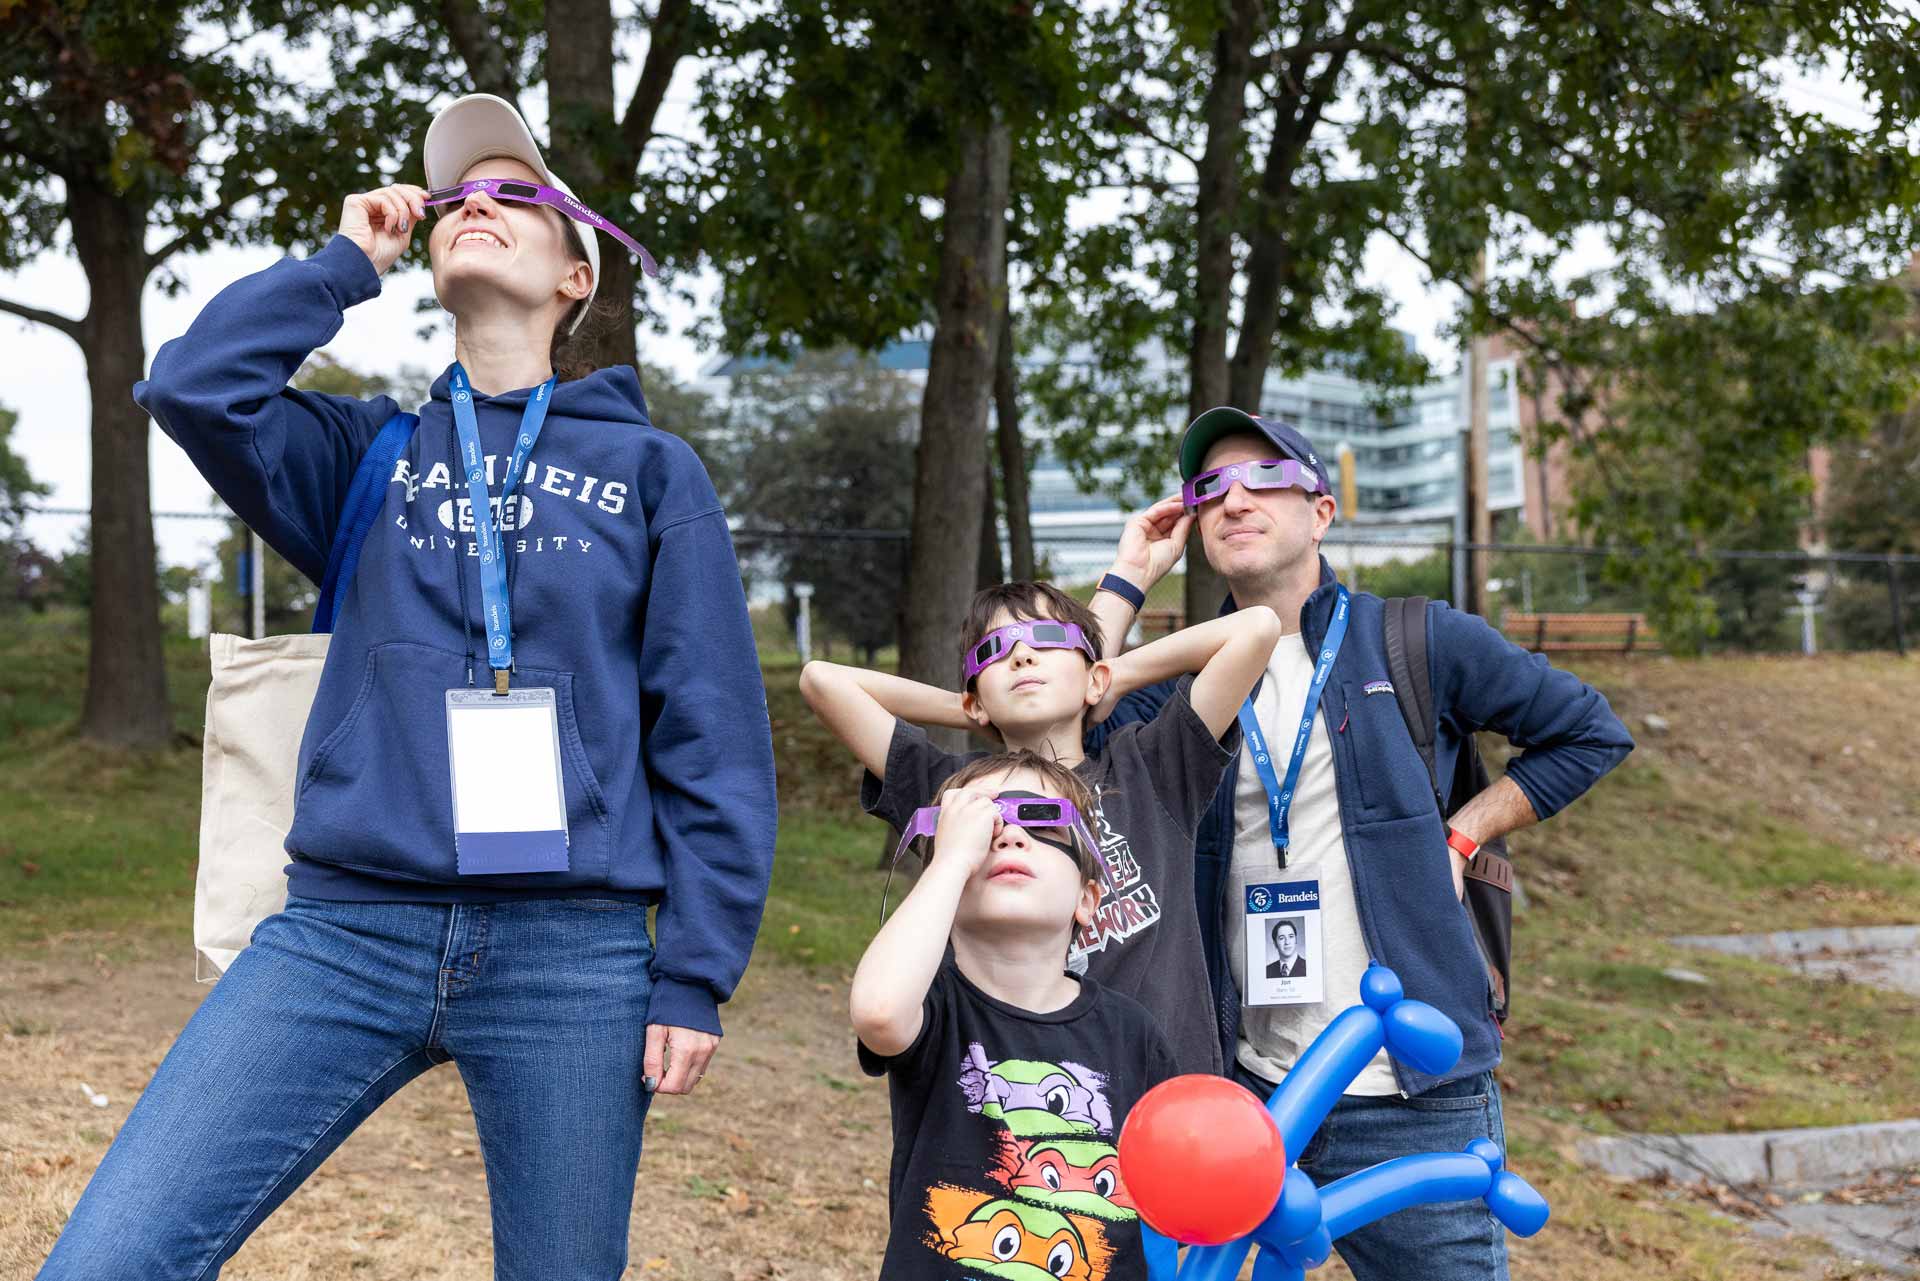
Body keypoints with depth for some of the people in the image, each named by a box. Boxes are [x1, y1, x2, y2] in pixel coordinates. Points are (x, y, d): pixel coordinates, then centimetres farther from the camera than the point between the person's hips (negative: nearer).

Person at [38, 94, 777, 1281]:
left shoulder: (651, 470, 8)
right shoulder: (369, 453, 15)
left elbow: (712, 739, 3)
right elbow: (196, 386, -5)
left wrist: (698, 977, -3)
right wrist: (349, 264, 7)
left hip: (572, 957, -1)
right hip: (347, 928, 2)